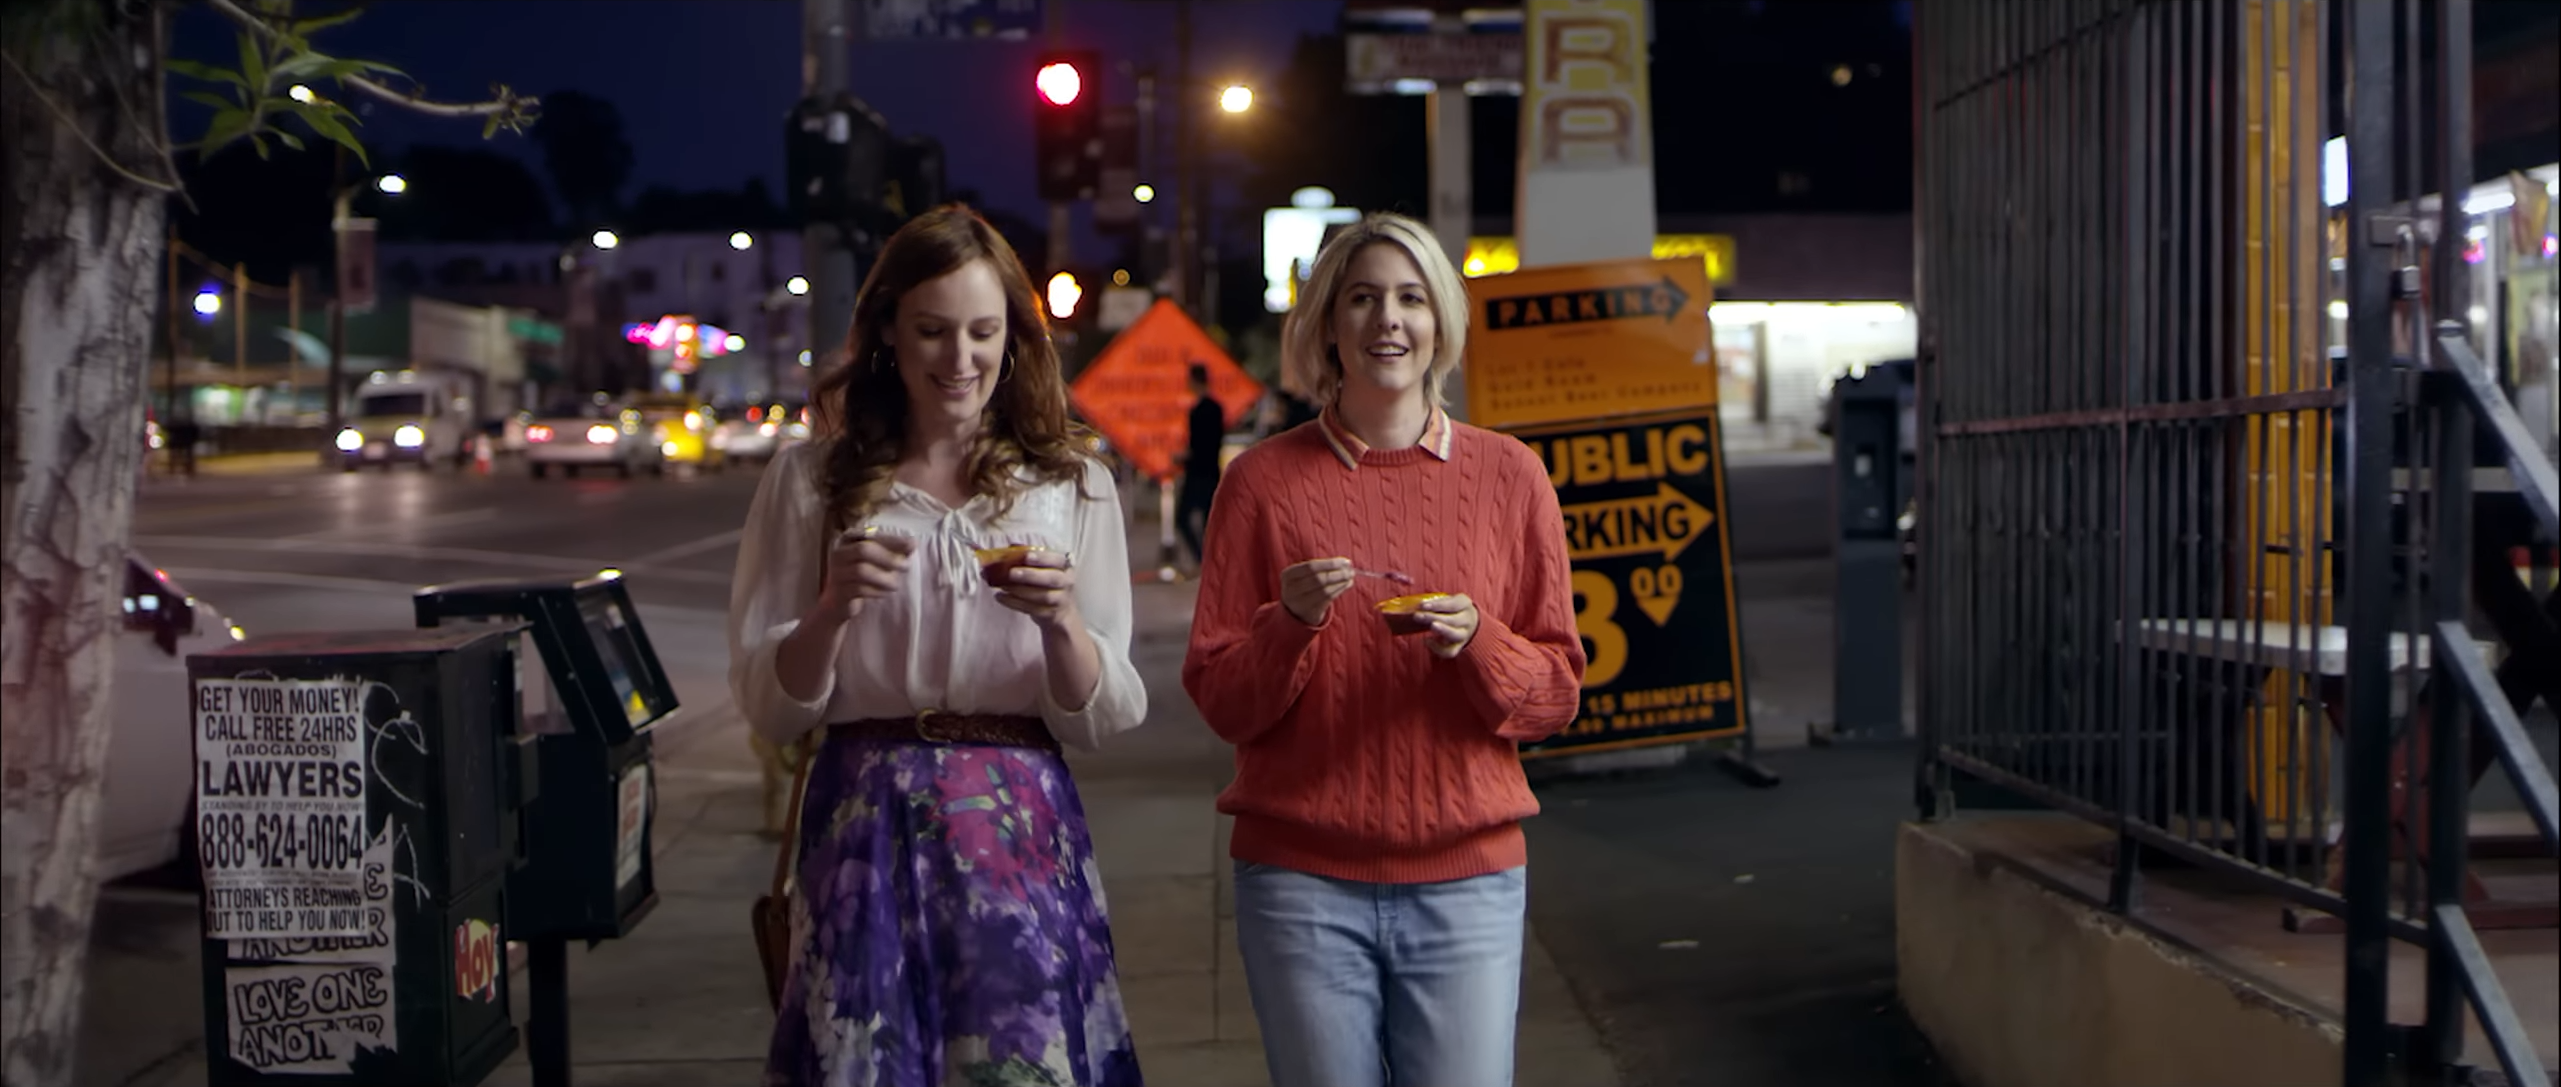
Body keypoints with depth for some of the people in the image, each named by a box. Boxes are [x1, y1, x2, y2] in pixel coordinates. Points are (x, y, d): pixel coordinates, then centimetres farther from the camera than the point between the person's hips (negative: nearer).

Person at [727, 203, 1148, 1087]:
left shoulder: (1071, 485, 7)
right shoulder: (812, 480, 5)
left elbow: (1103, 719, 4)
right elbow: (766, 707, 5)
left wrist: (1059, 622, -15)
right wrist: (834, 608, -13)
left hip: (1022, 833, 0)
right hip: (865, 830, 0)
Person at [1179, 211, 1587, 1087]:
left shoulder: (1508, 474, 5)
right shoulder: (1265, 480, 2)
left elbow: (1556, 695, 6)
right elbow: (1218, 702, 2)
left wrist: (1476, 642, -13)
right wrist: (1290, 624, -16)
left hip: (1467, 881, 1)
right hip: (1304, 879, 0)